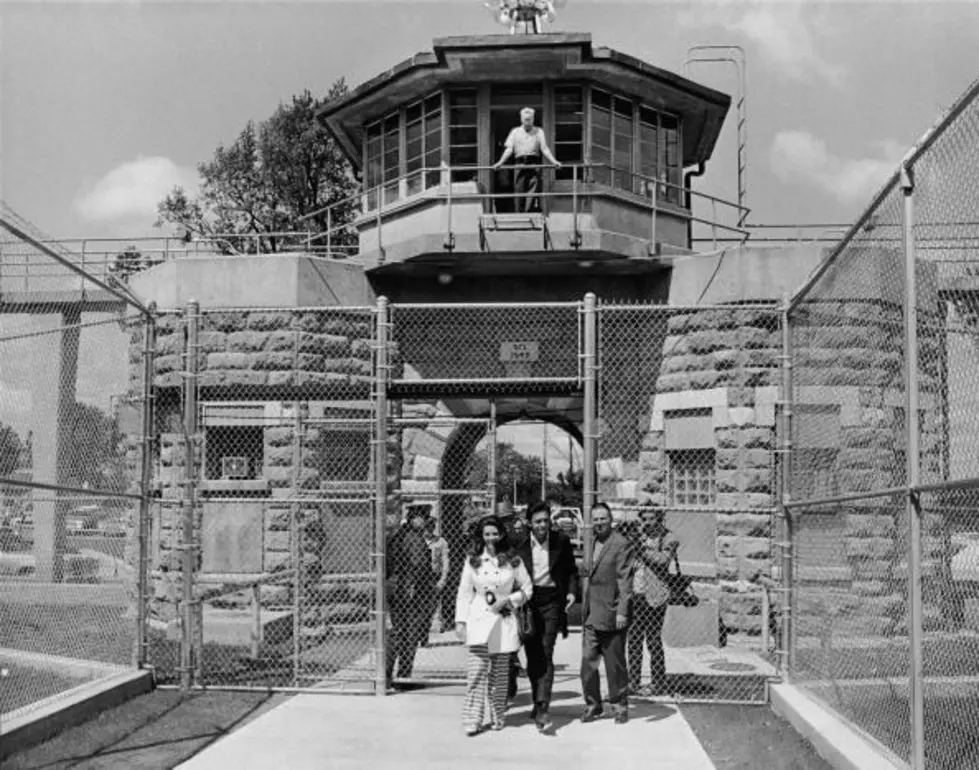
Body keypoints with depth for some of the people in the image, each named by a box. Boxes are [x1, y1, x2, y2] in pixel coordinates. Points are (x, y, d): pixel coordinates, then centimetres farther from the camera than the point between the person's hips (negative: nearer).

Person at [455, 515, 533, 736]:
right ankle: (473, 720, -7)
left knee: (499, 675, 5)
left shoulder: (513, 561, 4)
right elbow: (464, 592, 7)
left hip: (504, 621, 0)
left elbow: (527, 589, 9)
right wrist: (460, 621, 2)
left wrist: (508, 601, -7)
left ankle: (497, 718, 18)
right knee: (476, 672, -9)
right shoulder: (473, 561, 5)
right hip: (478, 620, 0)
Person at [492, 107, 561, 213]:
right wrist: (500, 162, -3)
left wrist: (554, 162, -5)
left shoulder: (538, 132, 15)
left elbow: (544, 149, 8)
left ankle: (529, 212, -17)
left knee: (533, 190, -13)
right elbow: (509, 149, 10)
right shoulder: (515, 132, 17)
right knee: (519, 190, -2)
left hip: (534, 164, -1)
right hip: (520, 164, 1)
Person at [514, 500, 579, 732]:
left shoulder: (561, 542, 2)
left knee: (545, 655, -11)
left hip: (551, 602, -2)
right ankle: (537, 700, 27)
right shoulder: (520, 544, 1)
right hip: (527, 602, 2)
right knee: (532, 656, 9)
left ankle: (542, 709, -15)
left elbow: (571, 570, 13)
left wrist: (572, 591, -2)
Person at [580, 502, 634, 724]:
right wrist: (584, 609, 13)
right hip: (591, 615, 6)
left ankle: (619, 706, 18)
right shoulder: (592, 543, 13)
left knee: (615, 664, 5)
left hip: (611, 614, -6)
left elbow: (625, 580, -13)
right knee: (588, 662, 5)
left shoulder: (621, 544, -9)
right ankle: (592, 704, 17)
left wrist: (622, 612, -17)